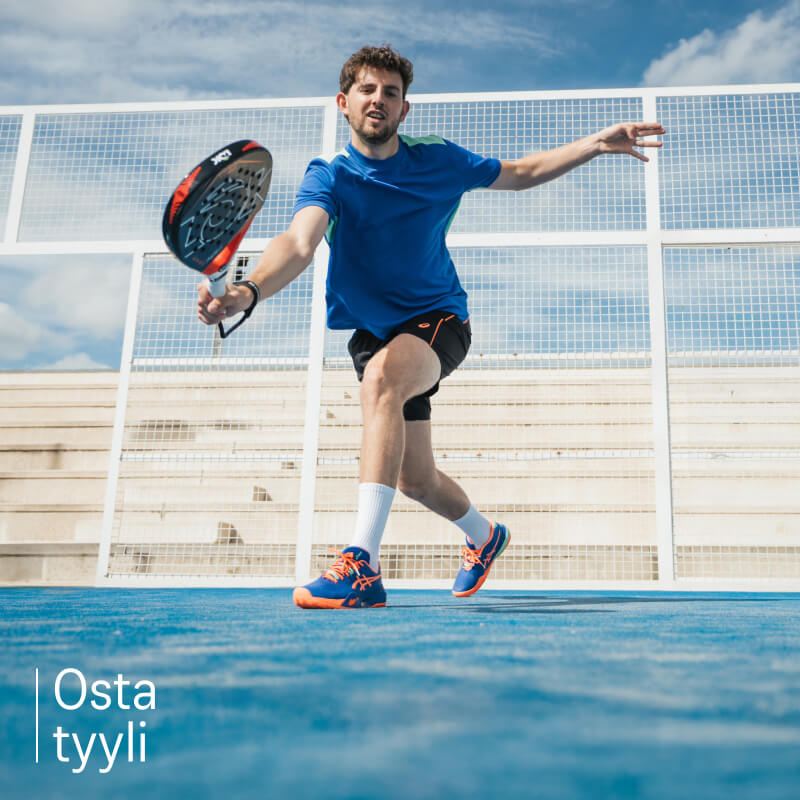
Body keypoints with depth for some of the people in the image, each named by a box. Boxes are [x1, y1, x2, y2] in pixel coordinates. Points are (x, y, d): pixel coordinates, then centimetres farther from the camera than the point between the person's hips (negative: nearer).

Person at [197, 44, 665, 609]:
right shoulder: (329, 176, -11)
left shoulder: (438, 160, -4)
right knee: (416, 480, 9)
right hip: (375, 333, 2)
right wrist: (247, 292, -52)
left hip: (439, 319, -2)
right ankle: (485, 535, 44)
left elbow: (519, 173, 13)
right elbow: (299, 244, -31)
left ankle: (363, 565, -43)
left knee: (381, 377, -37)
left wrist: (598, 143, 3)